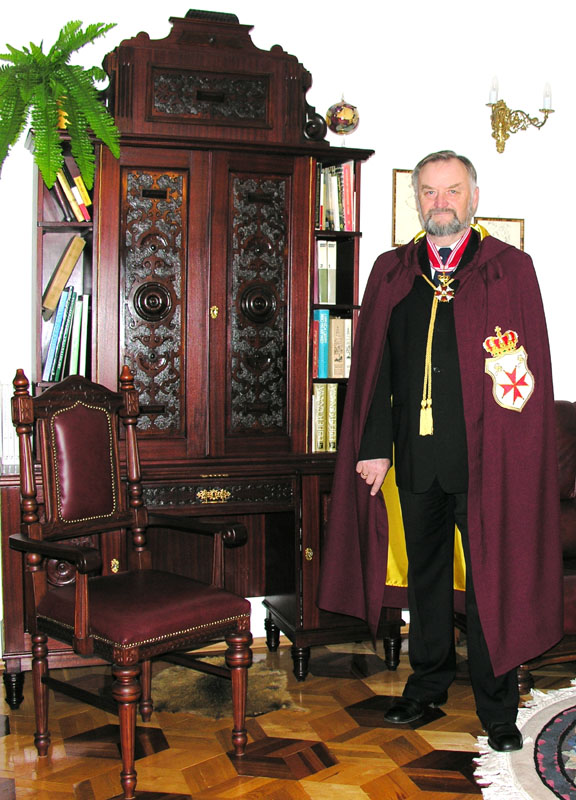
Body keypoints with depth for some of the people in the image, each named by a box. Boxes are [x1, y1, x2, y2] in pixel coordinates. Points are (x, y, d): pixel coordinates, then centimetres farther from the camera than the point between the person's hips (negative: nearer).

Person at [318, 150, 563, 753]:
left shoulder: (511, 269, 0)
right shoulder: (391, 273, 9)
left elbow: (530, 372, -3)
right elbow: (373, 366, 6)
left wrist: (513, 448, -13)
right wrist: (375, 446, -1)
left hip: (484, 455, -3)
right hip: (415, 454, 3)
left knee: (489, 579, 4)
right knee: (425, 570, 17)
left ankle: (496, 707, 21)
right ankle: (428, 682, 36)